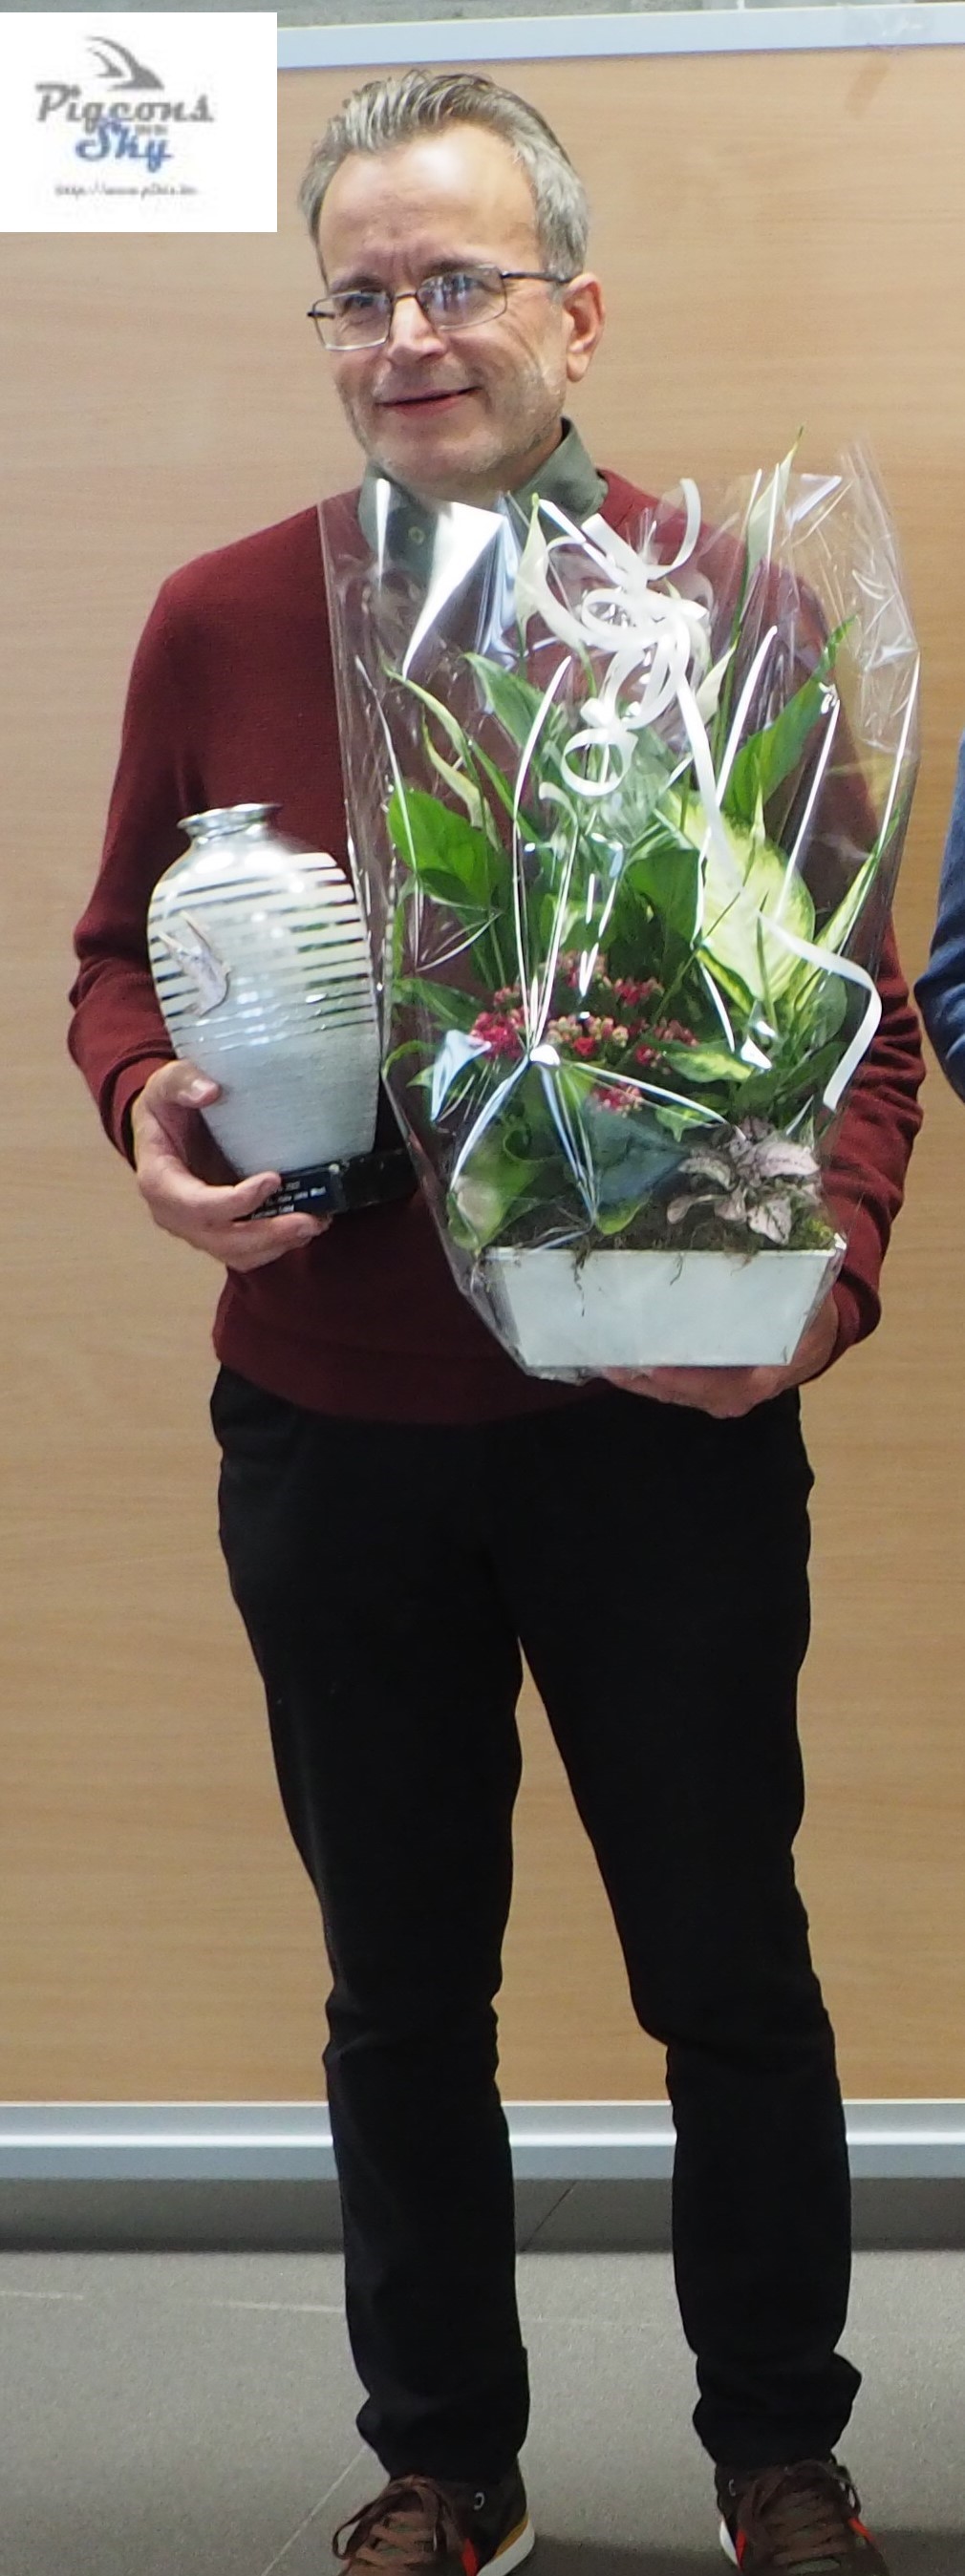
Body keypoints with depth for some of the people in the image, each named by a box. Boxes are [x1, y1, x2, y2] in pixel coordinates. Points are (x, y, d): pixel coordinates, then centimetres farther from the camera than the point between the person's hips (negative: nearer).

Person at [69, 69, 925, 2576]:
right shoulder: (217, 621, 0)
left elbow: (862, 1016, -2)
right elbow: (118, 953, 11)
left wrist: (814, 1289, -17)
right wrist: (149, 1109, -10)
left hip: (668, 1429, -1)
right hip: (332, 1431, 2)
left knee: (732, 1976, 10)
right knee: (402, 1988, 15)